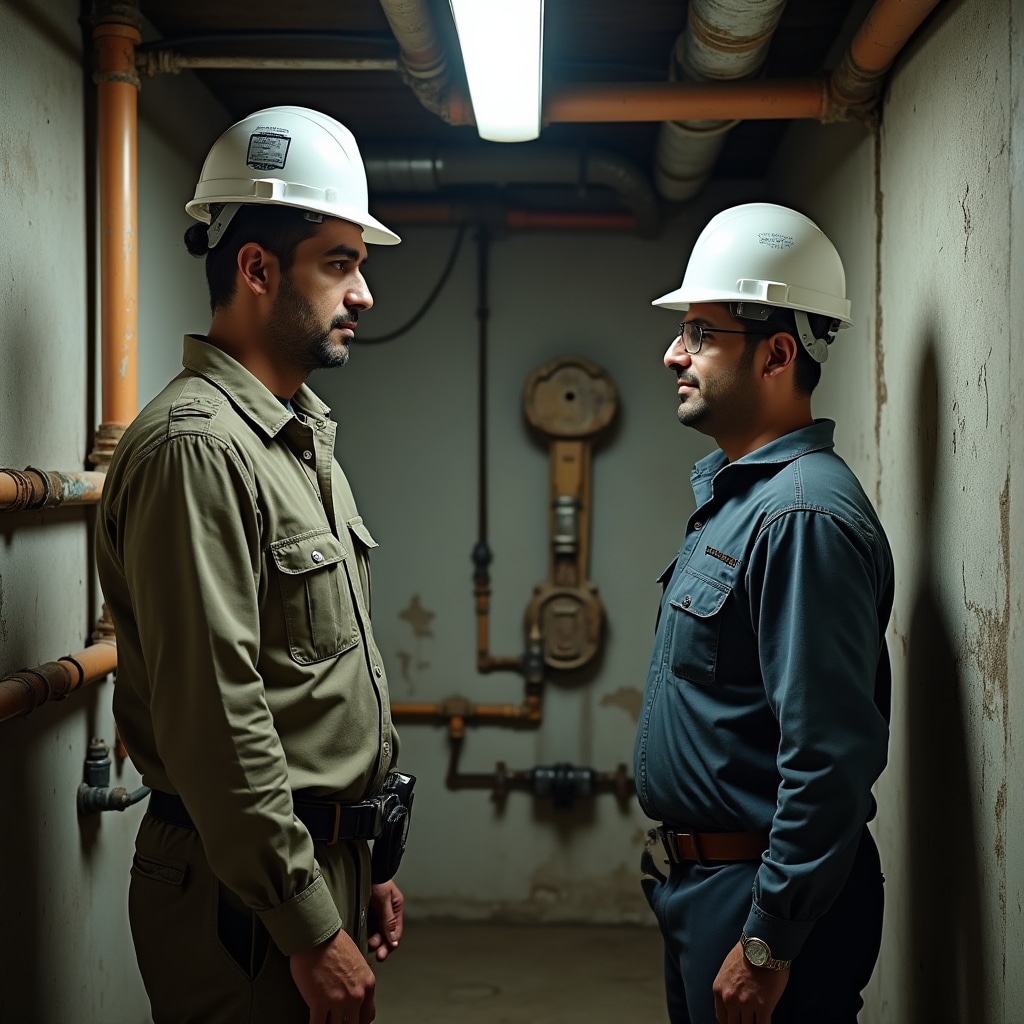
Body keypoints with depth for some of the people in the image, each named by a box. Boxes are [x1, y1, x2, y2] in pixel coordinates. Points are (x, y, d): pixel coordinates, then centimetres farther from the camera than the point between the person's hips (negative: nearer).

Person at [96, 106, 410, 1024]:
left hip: (326, 857, 9)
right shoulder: (197, 446, -19)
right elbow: (216, 722, -24)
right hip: (245, 885, -9)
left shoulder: (304, 441, 14)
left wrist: (366, 865, 18)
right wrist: (313, 930, -20)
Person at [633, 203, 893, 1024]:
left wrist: (767, 945, -24)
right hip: (699, 881, 10)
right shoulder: (731, 491, 11)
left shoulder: (803, 515, -22)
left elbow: (830, 760, -27)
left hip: (762, 894, -10)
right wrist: (686, 878, 18)